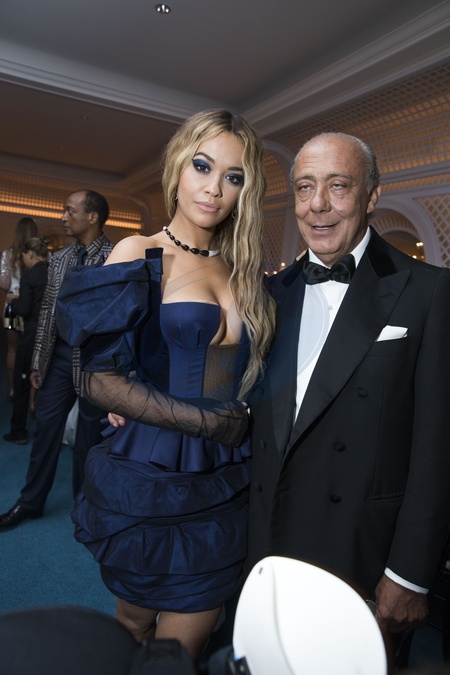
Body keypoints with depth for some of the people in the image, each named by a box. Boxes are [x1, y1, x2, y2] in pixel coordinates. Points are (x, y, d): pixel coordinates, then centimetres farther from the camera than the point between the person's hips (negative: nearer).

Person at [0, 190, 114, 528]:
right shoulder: (59, 259, 9)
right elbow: (47, 311, 11)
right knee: (46, 425, 11)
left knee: (89, 431, 9)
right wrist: (38, 361, 10)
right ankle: (31, 501, 28)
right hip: (59, 354, 5)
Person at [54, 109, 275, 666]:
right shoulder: (141, 255, -8)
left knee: (186, 646, 19)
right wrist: (208, 420, -14)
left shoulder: (242, 272, 7)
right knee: (134, 629, 19)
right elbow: (102, 379, -14)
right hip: (147, 481, -4)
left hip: (221, 488, 4)